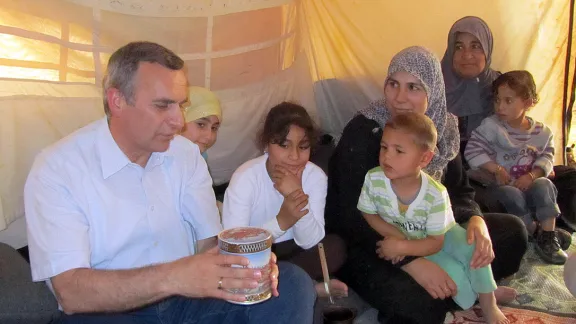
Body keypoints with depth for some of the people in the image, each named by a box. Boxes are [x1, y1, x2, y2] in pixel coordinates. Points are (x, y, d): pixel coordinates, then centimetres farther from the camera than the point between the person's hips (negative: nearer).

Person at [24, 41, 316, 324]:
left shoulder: (186, 154, 2)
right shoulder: (58, 170, -13)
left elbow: (211, 239, 3)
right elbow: (71, 292, -21)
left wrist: (241, 264, -20)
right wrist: (172, 277, -35)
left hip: (186, 299, 4)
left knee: (292, 284, -16)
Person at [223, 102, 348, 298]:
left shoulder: (316, 176, -14)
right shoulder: (245, 177, -23)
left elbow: (310, 243, -17)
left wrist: (298, 195, -34)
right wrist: (281, 222, -44)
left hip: (290, 251, 3)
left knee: (335, 248, -21)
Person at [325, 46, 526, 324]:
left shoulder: (441, 128, -2)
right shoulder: (362, 133, -20)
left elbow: (460, 190, 5)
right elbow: (354, 218, -24)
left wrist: (476, 221, -19)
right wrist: (412, 262, -34)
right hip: (368, 245, -6)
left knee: (512, 231, -1)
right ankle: (467, 288, -3)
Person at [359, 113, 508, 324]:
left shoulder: (435, 195, -31)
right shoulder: (373, 180, -30)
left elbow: (435, 242, -22)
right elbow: (368, 214, -12)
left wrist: (401, 247, -35)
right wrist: (396, 236, -26)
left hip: (440, 236, 0)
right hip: (402, 238, 0)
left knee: (473, 247, -24)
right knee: (453, 272, -21)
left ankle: (488, 302, 0)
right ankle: (472, 301, 11)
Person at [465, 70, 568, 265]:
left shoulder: (542, 133, 3)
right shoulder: (490, 126, -7)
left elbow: (546, 159, -2)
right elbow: (473, 151, -14)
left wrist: (531, 176, -21)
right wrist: (496, 169, -19)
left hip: (529, 184, 2)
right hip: (502, 186, -2)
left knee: (544, 185, -28)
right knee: (512, 195, -33)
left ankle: (548, 237, -20)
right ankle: (533, 233, -13)